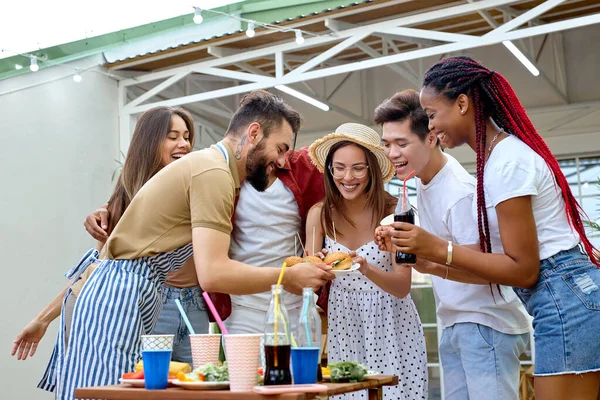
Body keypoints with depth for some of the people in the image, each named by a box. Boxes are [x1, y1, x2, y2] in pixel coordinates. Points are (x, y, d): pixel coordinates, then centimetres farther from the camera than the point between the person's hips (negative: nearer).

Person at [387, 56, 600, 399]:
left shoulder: (505, 162, -16)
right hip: (567, 298, 10)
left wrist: (438, 249, -18)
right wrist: (424, 255, 11)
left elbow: (523, 269, -16)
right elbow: (498, 255, 13)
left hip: (565, 300, -10)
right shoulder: (499, 155, 13)